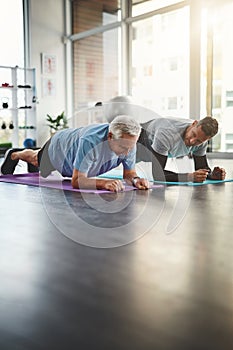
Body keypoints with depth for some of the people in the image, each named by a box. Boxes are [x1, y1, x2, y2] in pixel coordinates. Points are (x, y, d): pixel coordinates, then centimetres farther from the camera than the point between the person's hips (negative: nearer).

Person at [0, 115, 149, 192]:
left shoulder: (129, 141, -35)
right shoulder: (90, 141, -52)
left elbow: (129, 174, -24)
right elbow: (76, 181, -52)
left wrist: (135, 180, -48)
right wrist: (104, 183, -68)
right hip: (58, 147, -5)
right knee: (36, 160, 32)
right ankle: (14, 155, 66)